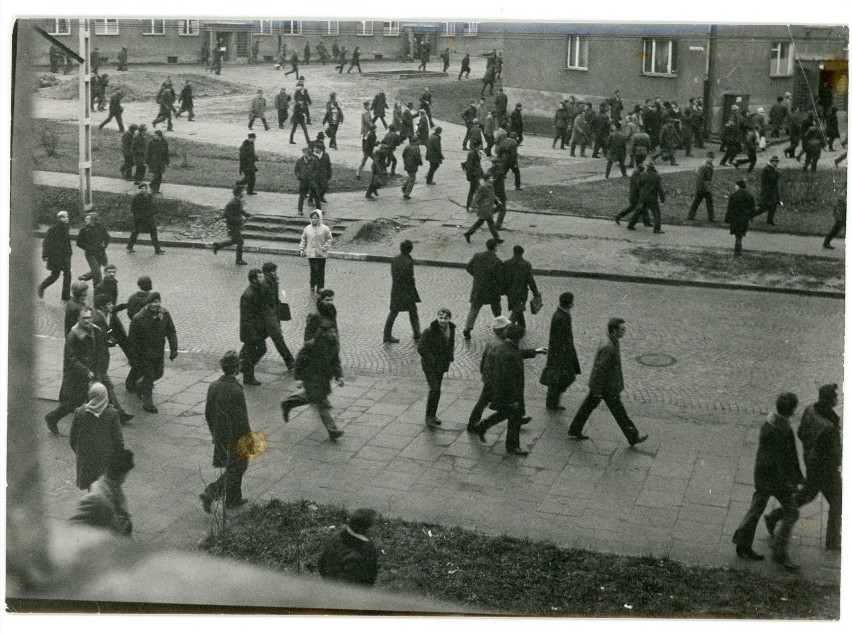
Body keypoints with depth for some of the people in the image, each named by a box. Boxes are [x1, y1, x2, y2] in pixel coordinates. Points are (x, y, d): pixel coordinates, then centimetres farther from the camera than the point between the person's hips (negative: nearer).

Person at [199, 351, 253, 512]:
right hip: (235, 439, -8)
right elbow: (241, 420, -23)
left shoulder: (213, 386, -5)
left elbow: (208, 413, 6)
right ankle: (210, 494, 9)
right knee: (235, 470, 11)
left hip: (220, 437, 8)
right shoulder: (236, 391, -28)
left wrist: (215, 433, 19)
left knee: (235, 469, 23)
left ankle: (234, 499, 29)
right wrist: (248, 440, -10)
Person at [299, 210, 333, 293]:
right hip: (311, 254, 0)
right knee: (314, 270, -9)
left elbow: (329, 239, 4)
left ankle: (320, 287, 20)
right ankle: (313, 286, 4)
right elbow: (303, 240, 13)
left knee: (321, 271, 7)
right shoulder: (307, 229, 3)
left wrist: (325, 248, -8)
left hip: (321, 254, 0)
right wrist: (301, 249, 8)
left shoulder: (325, 229, -3)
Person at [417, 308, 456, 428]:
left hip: (442, 364, 6)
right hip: (429, 365, -6)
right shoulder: (429, 331, -22)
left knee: (436, 389, 15)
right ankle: (429, 416, -2)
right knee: (435, 390, -14)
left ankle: (433, 415, 29)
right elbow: (421, 348, -19)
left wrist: (451, 355, 3)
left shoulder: (451, 328, -1)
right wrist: (432, 360, -21)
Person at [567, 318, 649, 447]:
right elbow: (599, 369, -27)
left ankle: (574, 432, 28)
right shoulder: (608, 347, -30)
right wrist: (597, 392, -21)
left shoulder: (609, 341, 2)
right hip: (607, 388, -9)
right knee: (619, 412, 6)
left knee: (588, 407, 18)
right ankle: (633, 437, 21)